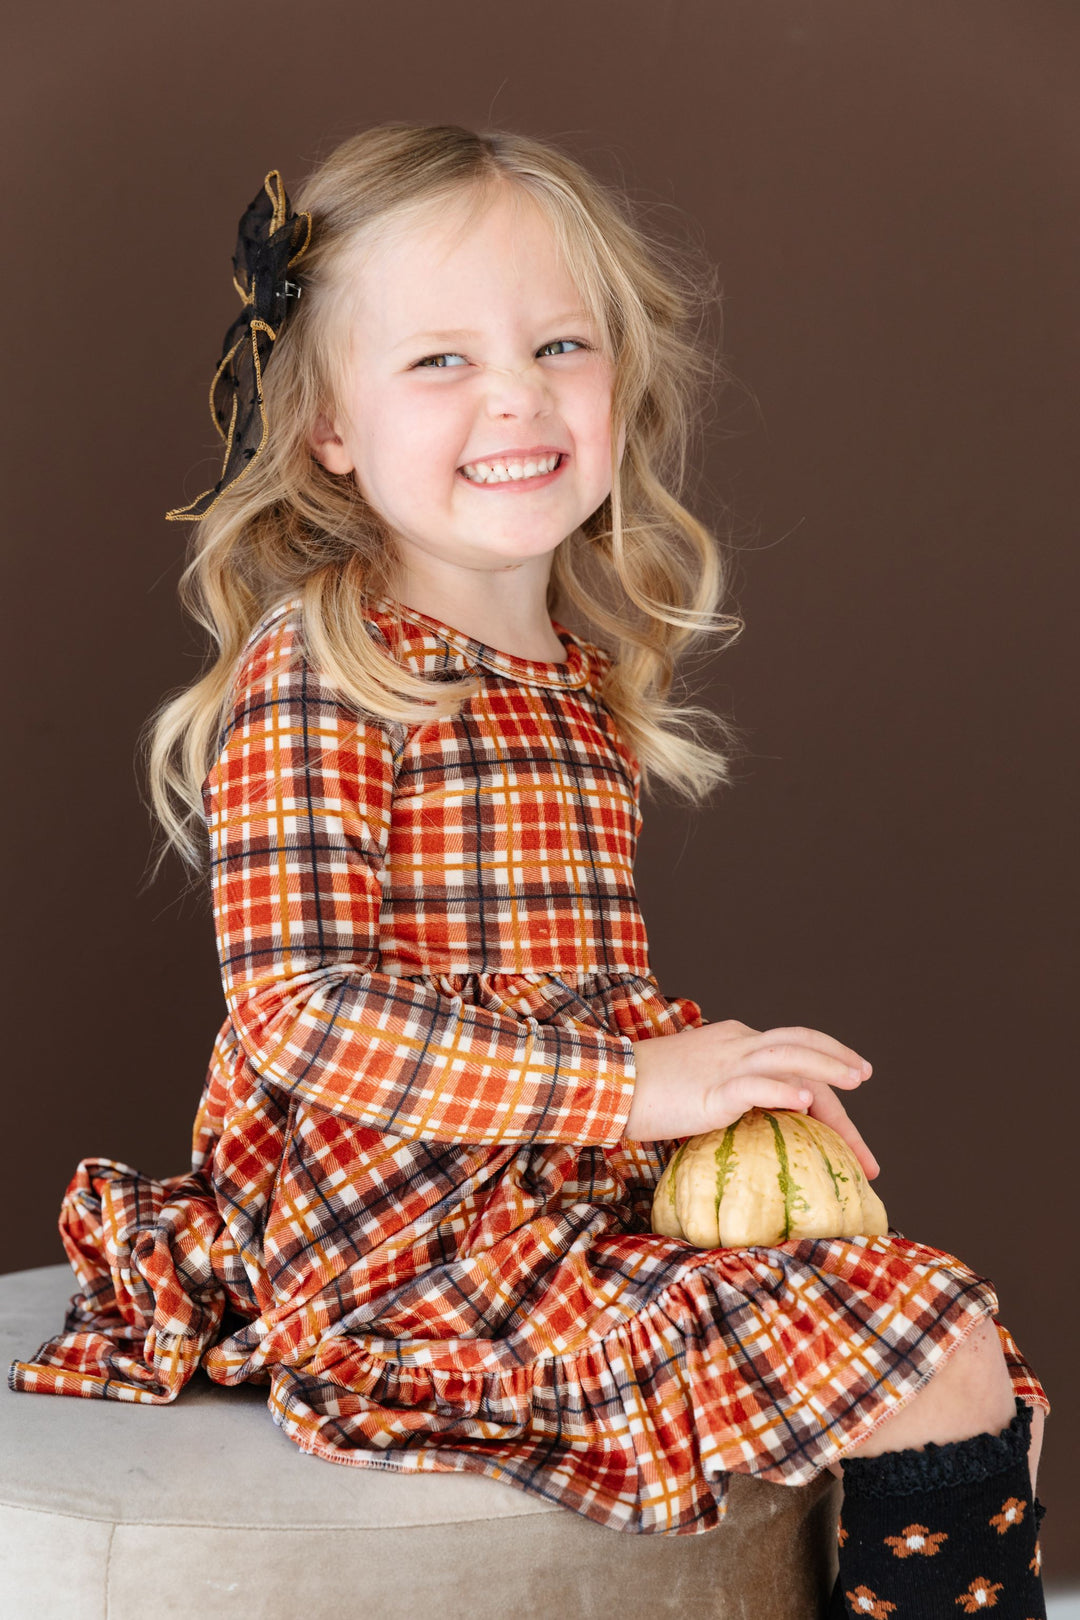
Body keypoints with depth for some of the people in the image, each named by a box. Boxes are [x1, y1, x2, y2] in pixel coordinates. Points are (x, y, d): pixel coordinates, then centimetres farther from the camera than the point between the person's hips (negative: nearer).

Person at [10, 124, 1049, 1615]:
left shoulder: (585, 674, 12)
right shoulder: (317, 668, -13)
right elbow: (300, 1012, -20)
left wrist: (724, 1069, 0)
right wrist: (635, 1083, -21)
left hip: (579, 1201, 9)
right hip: (411, 1245, -8)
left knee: (993, 1380, 8)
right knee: (941, 1369, -15)